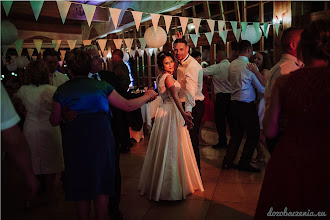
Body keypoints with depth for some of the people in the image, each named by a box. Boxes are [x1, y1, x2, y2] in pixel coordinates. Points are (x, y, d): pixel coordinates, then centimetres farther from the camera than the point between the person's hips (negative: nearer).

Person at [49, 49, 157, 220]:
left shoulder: (62, 90, 3)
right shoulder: (101, 85, 0)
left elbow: (55, 121, 8)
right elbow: (128, 105, 3)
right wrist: (147, 96, 18)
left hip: (75, 141, 1)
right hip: (101, 137, -1)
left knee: (80, 188, 15)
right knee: (101, 187, 13)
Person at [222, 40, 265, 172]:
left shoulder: (232, 65, 7)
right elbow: (261, 88, -8)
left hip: (234, 103, 7)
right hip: (247, 105, -7)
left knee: (236, 133, 15)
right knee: (253, 134, 4)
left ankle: (228, 161, 17)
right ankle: (244, 163, 7)